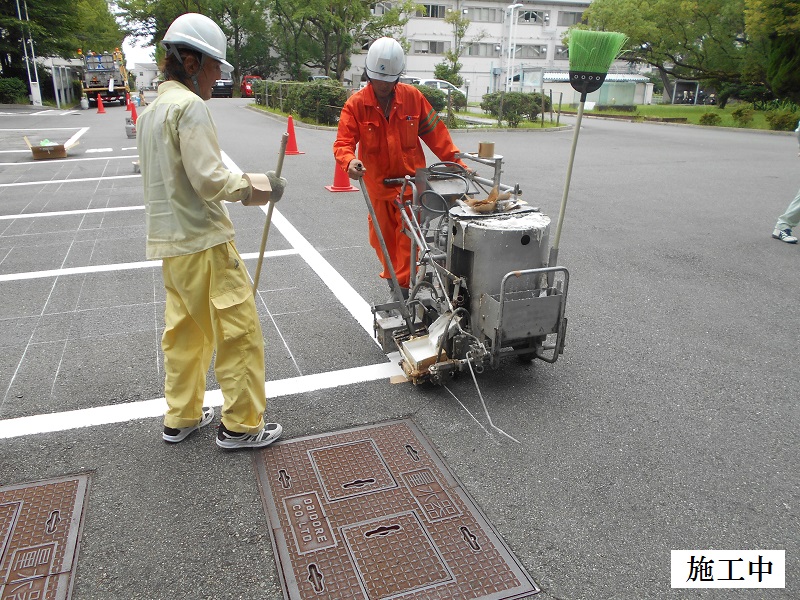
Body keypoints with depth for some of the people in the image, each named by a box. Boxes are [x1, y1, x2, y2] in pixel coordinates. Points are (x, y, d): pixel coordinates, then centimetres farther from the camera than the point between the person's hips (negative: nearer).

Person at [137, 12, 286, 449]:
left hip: (170, 242, 10)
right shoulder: (190, 106, -14)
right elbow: (210, 180, -20)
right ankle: (240, 425, 8)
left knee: (184, 331, 17)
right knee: (239, 332, -1)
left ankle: (180, 417, 28)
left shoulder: (151, 110, 15)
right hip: (203, 243, -10)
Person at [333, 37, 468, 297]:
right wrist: (350, 161, -36)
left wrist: (455, 161, -2)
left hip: (410, 179, -1)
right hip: (377, 182, 1)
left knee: (408, 234, -5)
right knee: (382, 235, 13)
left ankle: (404, 285, 4)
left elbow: (435, 132, 2)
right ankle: (391, 277, 35)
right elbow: (343, 141, -13)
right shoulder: (356, 104, -7)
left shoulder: (412, 96, -4)